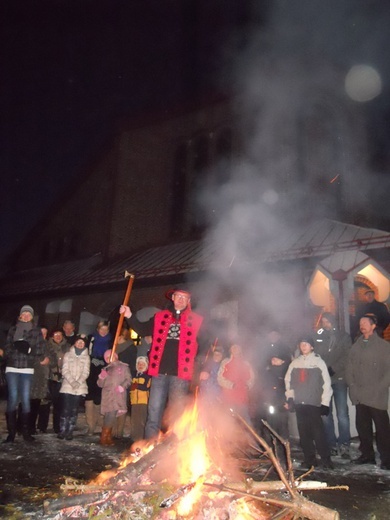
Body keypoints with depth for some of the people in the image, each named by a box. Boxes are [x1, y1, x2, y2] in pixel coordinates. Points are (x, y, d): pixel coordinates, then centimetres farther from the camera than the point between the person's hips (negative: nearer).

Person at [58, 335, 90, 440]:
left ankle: (70, 431, 8)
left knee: (74, 409, 2)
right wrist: (72, 381, -15)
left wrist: (78, 382, -15)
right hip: (67, 386, -1)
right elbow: (65, 370, -2)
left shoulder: (86, 357, 8)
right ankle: (62, 430, 5)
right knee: (65, 409, -5)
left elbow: (86, 372, 0)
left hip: (79, 387, 1)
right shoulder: (68, 355, 6)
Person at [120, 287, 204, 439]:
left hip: (180, 373, -1)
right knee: (154, 412, 4)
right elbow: (143, 330, 17)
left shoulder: (196, 320, 7)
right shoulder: (160, 317, 12)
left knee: (176, 415, 5)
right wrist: (130, 316, 3)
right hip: (160, 371, 2)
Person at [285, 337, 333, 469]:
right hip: (299, 403, 4)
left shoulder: (319, 361, 0)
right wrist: (290, 398, 5)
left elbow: (326, 383, -2)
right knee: (304, 432, 6)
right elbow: (288, 381, 14)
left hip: (314, 403, -4)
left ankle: (325, 458, 3)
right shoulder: (294, 362, 10)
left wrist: (325, 403, -6)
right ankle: (309, 458, 17)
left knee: (318, 431, -9)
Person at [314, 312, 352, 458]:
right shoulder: (317, 338, 10)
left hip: (339, 379, -2)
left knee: (342, 414, -5)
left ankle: (344, 445, 3)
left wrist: (332, 369, -13)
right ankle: (332, 444, 12)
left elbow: (346, 357, -2)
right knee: (325, 415, 3)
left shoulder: (344, 337, 7)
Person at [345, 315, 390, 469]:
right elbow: (349, 368, 13)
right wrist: (352, 385, 1)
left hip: (377, 396, -5)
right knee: (362, 426, 9)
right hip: (360, 395, 5)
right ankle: (367, 455, 21)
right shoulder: (356, 346, 13)